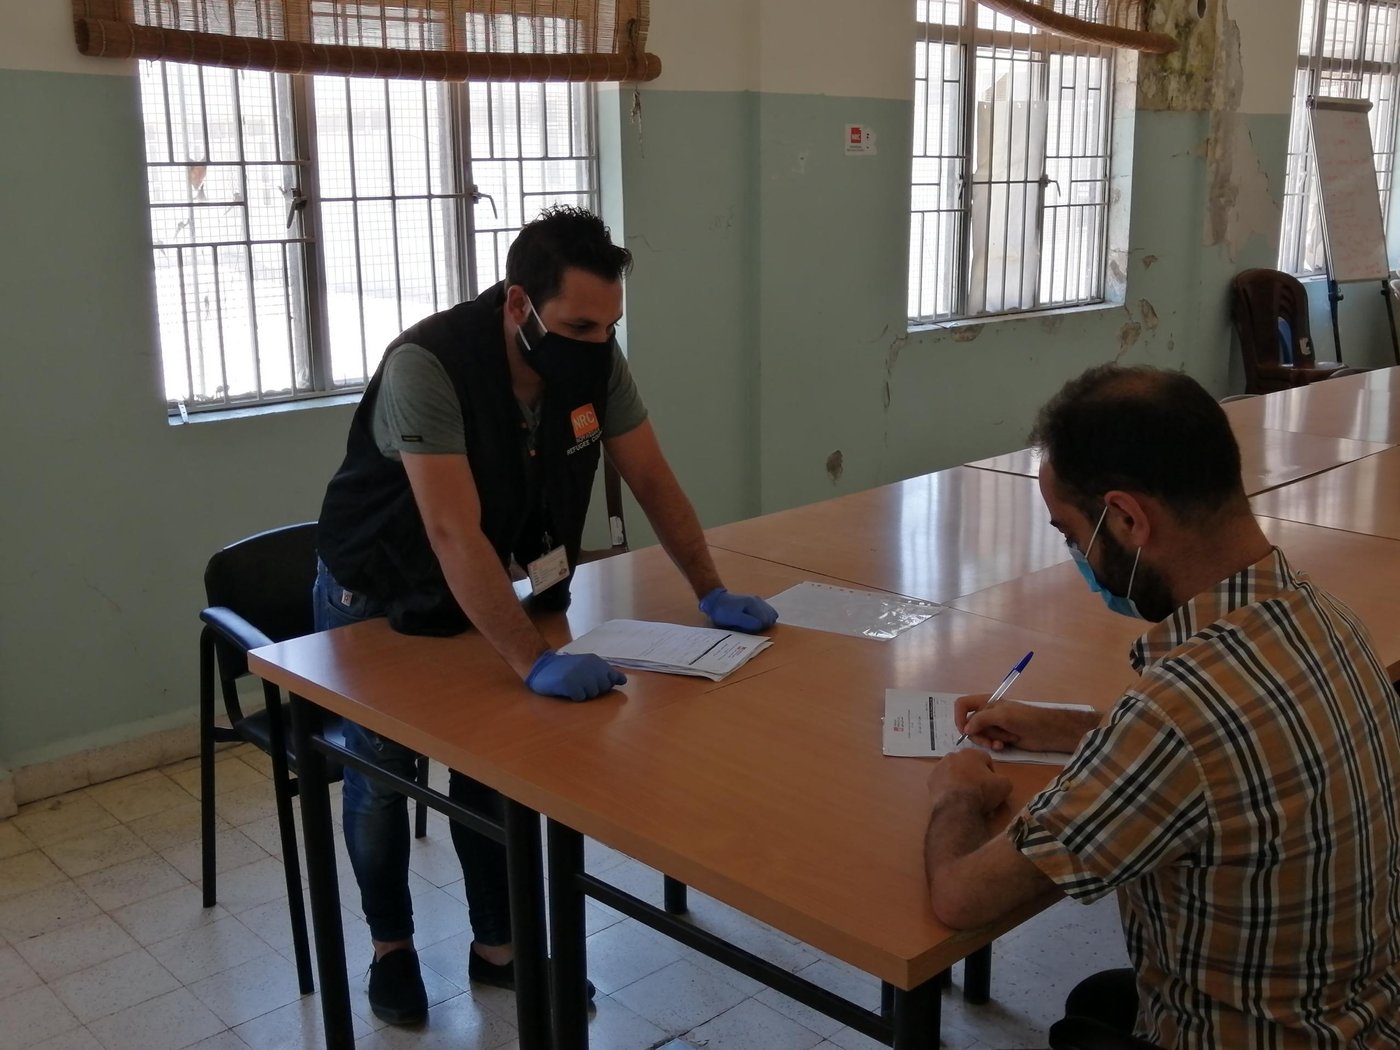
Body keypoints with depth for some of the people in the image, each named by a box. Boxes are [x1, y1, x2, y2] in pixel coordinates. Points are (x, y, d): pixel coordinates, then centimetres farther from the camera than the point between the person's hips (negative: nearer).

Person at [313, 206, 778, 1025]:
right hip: (377, 599, -4)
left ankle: (497, 944, 25)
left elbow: (653, 480, -8)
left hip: (486, 593, 4)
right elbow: (455, 535, -44)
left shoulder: (596, 360, -18)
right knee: (382, 778, 9)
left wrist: (712, 593, -14)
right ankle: (392, 946, 30)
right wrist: (537, 662, -50)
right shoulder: (427, 367, -37)